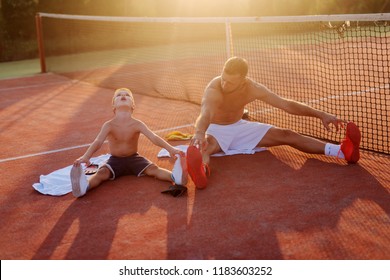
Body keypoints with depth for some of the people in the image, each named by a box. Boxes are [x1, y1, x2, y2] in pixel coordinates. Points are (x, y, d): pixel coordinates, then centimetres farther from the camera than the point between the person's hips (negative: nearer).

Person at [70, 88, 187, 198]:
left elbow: (154, 137, -23)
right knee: (101, 173, -30)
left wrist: (170, 149, -40)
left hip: (134, 158, 1)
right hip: (115, 160, -1)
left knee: (153, 168, -24)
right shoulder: (109, 125, -14)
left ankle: (175, 176, -48)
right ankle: (84, 186, -58)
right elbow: (98, 142, -27)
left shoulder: (137, 124, -12)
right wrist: (86, 156, -47)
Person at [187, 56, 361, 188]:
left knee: (286, 135, -10)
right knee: (203, 147, -42)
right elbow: (205, 114, -52)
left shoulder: (253, 89, -17)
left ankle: (342, 151, -19)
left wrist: (321, 115, -17)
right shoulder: (213, 90, -32)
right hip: (216, 131, -4)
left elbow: (286, 104, -12)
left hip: (239, 127, 4)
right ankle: (201, 169, -78)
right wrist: (199, 133, -76)